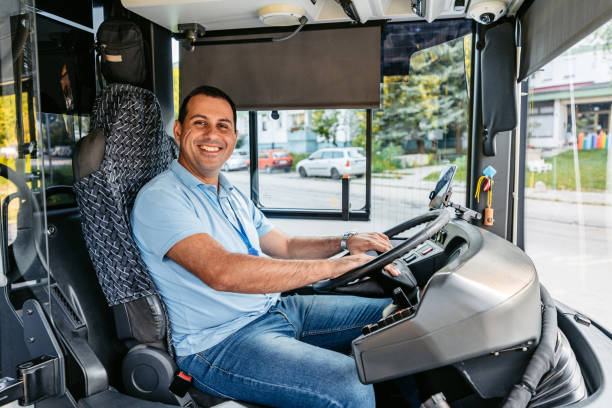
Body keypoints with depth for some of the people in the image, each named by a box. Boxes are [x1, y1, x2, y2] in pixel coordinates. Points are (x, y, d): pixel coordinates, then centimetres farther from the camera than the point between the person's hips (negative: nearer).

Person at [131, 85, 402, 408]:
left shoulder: (233, 196, 15)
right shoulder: (159, 198, -14)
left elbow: (284, 247, 19)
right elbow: (222, 273, -29)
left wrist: (344, 243, 0)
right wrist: (333, 266, -29)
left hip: (277, 309, 9)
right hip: (219, 342, -8)